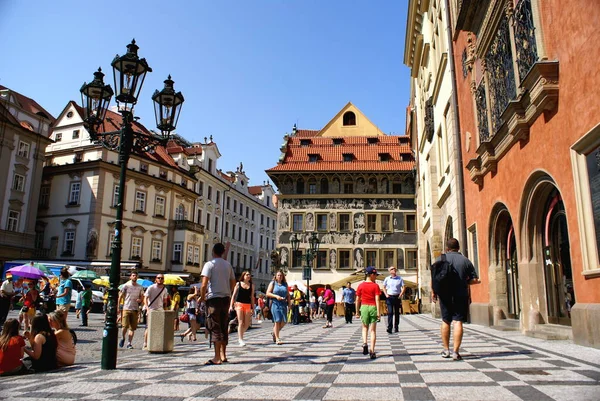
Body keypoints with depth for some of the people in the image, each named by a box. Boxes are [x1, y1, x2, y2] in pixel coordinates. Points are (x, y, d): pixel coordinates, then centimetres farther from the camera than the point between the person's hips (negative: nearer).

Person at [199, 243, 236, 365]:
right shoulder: (228, 265, 11)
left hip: (214, 297, -5)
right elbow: (233, 283, 15)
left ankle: (217, 357, -4)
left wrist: (202, 297, -3)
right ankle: (223, 355, 20)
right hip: (226, 297, 6)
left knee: (215, 327, -3)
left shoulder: (209, 264, -6)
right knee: (224, 327, 12)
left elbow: (204, 284, -15)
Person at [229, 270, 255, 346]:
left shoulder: (252, 285, 10)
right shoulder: (238, 284, 5)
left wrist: (253, 307, 9)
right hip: (239, 304, -3)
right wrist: (231, 305, -1)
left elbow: (252, 297, 12)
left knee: (247, 323, 1)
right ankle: (240, 340, -5)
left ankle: (240, 336, 24)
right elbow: (234, 295, 5)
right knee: (240, 322, -9)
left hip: (248, 305, 3)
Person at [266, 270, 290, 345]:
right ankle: (277, 339, -1)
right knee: (277, 321, -9)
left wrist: (289, 304, 8)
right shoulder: (272, 283, 6)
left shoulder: (285, 284, 16)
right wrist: (276, 296, -14)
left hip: (283, 304, 4)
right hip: (275, 304, -4)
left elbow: (288, 295, 18)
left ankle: (275, 332, 24)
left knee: (284, 321, -3)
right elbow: (267, 293, -1)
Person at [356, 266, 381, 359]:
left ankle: (364, 343, -4)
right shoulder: (375, 286, -6)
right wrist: (378, 312, -11)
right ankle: (372, 351, 3)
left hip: (364, 307, 2)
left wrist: (357, 311, 13)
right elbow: (377, 300, -12)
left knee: (365, 327, 20)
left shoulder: (361, 285, 2)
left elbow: (357, 299, 4)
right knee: (373, 330, 5)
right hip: (373, 307, -2)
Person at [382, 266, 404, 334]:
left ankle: (396, 327, 20)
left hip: (397, 297, 1)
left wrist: (400, 295, -8)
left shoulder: (400, 278, 4)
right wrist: (386, 294, 0)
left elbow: (403, 287, 5)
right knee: (390, 312, -10)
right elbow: (384, 287, 13)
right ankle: (389, 328, -12)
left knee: (397, 313, 8)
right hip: (389, 297, -1)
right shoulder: (387, 279, 4)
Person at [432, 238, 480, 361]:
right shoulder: (465, 261, 4)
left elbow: (433, 278, -3)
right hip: (461, 295, 0)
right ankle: (456, 352, -5)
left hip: (445, 295, 1)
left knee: (445, 321, 12)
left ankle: (446, 350, 20)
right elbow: (474, 280, 2)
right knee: (458, 322, -1)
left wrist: (433, 292, 7)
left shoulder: (440, 259, 1)